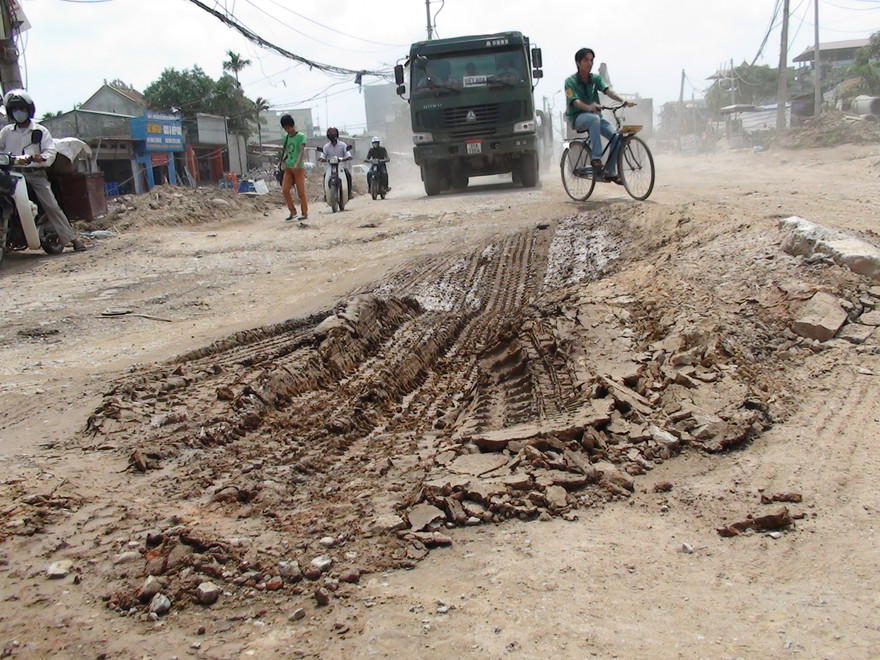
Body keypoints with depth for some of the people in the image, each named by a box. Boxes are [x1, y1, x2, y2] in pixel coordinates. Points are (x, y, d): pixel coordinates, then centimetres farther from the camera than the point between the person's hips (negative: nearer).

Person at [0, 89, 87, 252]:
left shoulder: (40, 131, 10)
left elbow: (51, 150, -1)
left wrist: (42, 157, -22)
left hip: (35, 173, -2)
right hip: (13, 173, 3)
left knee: (51, 205, -12)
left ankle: (71, 238, -13)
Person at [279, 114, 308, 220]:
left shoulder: (301, 136, -7)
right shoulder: (285, 137, 11)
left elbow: (302, 151, -17)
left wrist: (297, 164, -30)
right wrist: (283, 161, 5)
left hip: (299, 168, -5)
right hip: (288, 168, 5)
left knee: (301, 192, -3)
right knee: (285, 190, -3)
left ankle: (305, 213, 7)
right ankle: (293, 212, 7)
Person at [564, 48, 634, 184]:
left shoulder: (595, 78, 7)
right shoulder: (570, 81, -6)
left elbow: (607, 90, -9)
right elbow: (575, 101, -21)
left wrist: (623, 101, -28)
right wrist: (589, 107, -42)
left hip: (595, 116, 5)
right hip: (578, 118, -5)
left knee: (616, 136, -16)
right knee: (594, 119, -38)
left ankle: (610, 172, -5)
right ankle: (596, 158, -36)